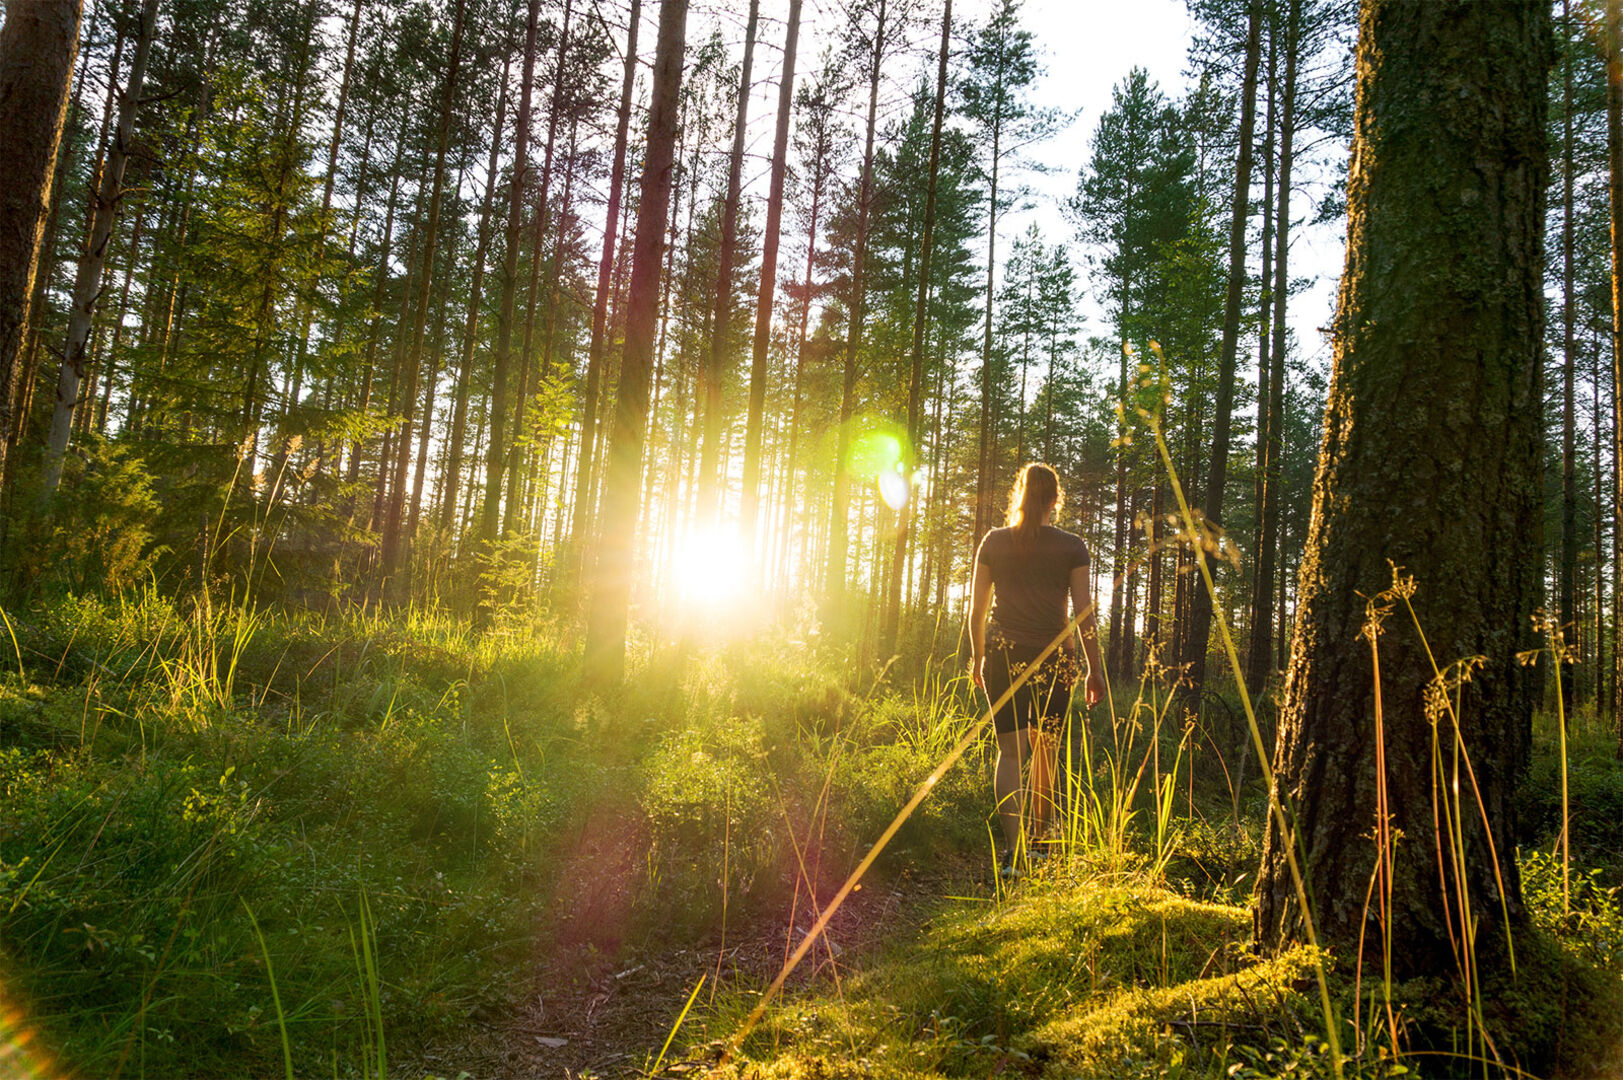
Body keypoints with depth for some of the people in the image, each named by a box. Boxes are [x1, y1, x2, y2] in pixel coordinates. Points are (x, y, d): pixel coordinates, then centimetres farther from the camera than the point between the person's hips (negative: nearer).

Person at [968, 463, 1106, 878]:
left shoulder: (994, 542, 2)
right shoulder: (1071, 548, -2)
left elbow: (976, 609, 5)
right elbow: (1084, 614, -3)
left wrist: (977, 657, 17)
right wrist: (1095, 670, 4)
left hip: (1004, 655, 1)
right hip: (1054, 657, 0)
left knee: (1010, 750, 3)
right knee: (1046, 751, 16)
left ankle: (1013, 851, -10)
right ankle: (1038, 842, 28)